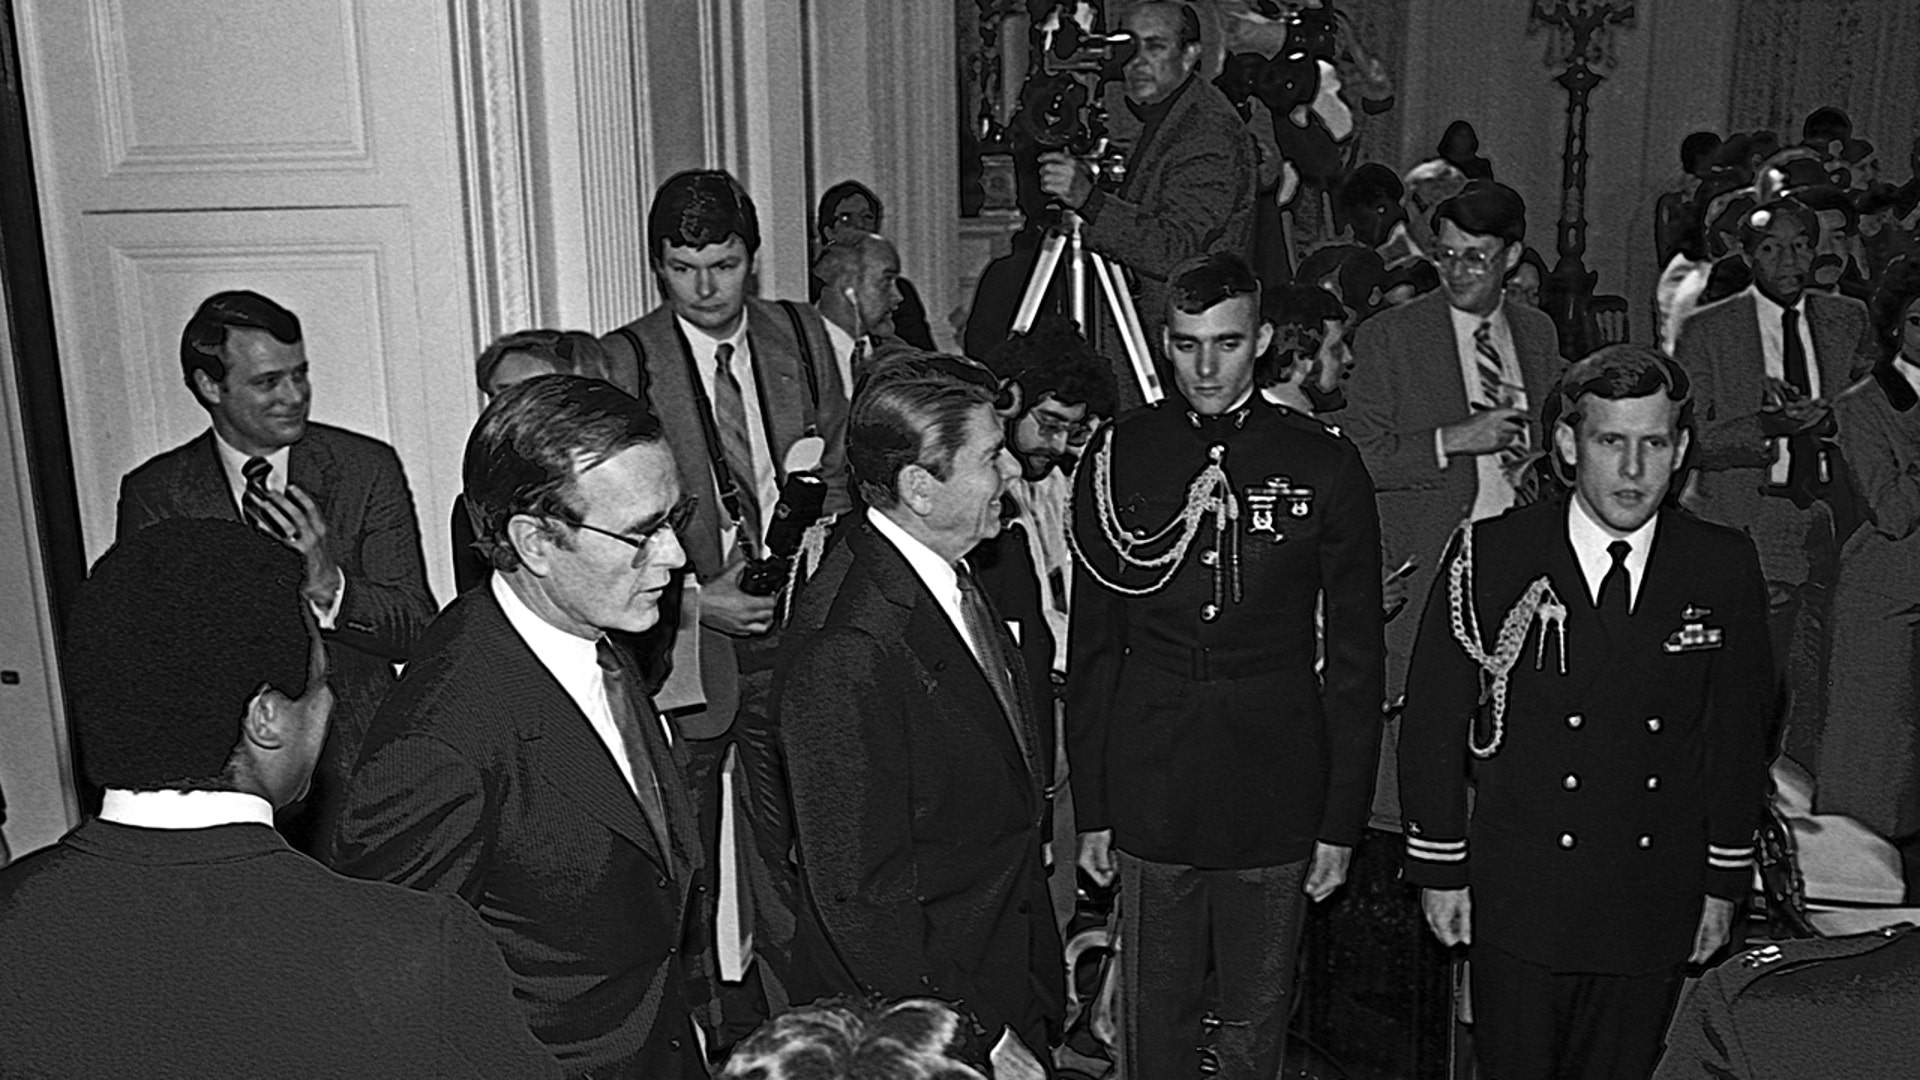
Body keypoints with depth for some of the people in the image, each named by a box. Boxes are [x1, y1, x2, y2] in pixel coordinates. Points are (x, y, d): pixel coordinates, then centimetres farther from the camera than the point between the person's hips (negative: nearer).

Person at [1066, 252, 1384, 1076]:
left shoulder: (1325, 467, -3)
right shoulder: (1119, 457, 0)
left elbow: (1355, 659, 1)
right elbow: (1091, 646, 3)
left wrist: (1342, 820, -1)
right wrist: (1091, 807, 2)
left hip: (1276, 797, 0)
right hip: (1150, 789, 1)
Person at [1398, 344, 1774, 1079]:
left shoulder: (1725, 569, -1)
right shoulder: (1490, 558, -9)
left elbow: (1739, 735, 6)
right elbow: (1434, 721, -4)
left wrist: (1726, 881, 8)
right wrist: (1440, 869, -4)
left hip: (1655, 911, 2)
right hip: (1515, 903, -2)